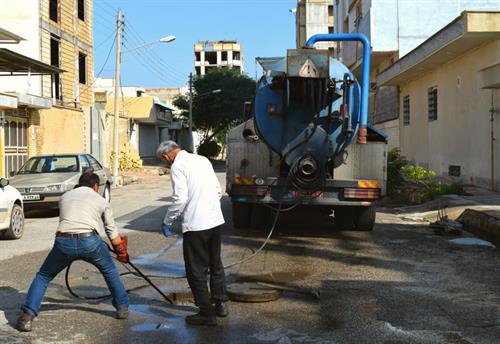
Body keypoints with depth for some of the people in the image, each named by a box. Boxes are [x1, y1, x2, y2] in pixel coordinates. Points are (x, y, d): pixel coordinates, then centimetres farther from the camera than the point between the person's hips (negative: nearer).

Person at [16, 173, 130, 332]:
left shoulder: (64, 197, 27)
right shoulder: (101, 201, 21)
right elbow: (112, 231, 24)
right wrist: (121, 252, 38)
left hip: (63, 241, 1)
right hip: (89, 241, -1)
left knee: (43, 276, 21)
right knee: (110, 271, 27)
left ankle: (27, 316, 9)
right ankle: (122, 308, 30)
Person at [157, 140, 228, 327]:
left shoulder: (177, 166, -9)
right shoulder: (202, 159, 13)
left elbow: (180, 198, -17)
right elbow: (218, 190, 16)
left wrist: (167, 221, -6)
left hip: (195, 225, -8)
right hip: (215, 220, 8)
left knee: (197, 271, 4)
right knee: (215, 264, 22)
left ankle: (207, 314, 11)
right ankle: (221, 304, 32)